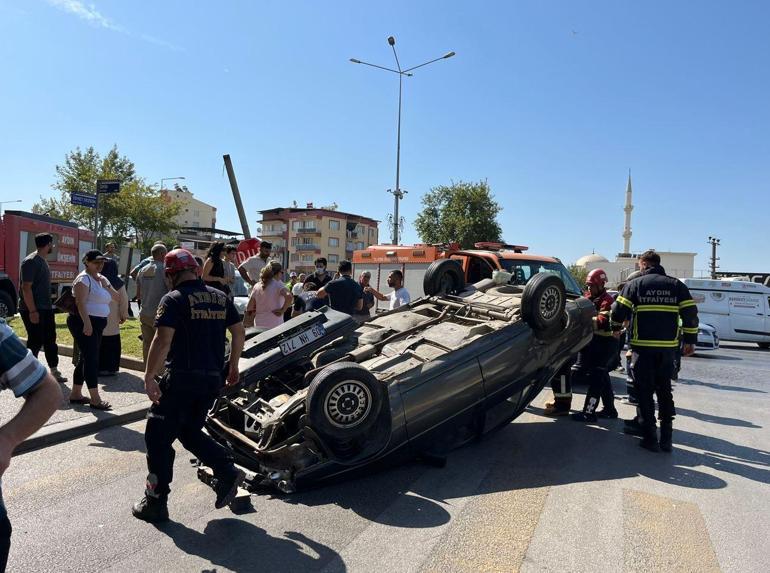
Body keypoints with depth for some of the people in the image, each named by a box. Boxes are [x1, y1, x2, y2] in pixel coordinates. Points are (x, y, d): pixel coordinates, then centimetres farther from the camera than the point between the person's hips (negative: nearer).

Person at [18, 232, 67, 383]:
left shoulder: (42, 260, 13)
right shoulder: (31, 261, -16)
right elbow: (26, 287, -20)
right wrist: (32, 311, -23)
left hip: (46, 309, 9)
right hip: (33, 310, -9)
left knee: (50, 340, 12)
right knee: (35, 342, -2)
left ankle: (54, 371, 20)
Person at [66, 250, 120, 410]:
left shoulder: (102, 279, 16)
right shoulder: (84, 278, -11)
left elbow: (116, 297, 14)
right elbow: (80, 302, -20)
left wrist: (106, 285, -2)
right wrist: (87, 323, -28)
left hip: (97, 324, 9)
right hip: (84, 323, -9)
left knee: (86, 358, 13)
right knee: (91, 358, -12)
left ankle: (76, 394, 23)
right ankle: (95, 399, -11)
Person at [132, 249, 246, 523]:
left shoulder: (174, 299, -8)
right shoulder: (220, 297, 9)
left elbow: (162, 341, -17)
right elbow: (238, 332, 12)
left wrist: (149, 376, -11)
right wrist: (233, 366, 20)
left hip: (182, 379, -6)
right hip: (213, 378, 6)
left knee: (159, 437, 10)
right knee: (190, 431, 23)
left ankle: (156, 502, 17)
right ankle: (227, 472, 11)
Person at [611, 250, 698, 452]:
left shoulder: (635, 284, -2)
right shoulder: (676, 285, 8)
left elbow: (618, 312, -6)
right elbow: (690, 313, 3)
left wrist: (617, 327, 14)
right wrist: (690, 340, 11)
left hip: (643, 346, -3)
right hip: (668, 347, 3)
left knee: (645, 391, 5)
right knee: (665, 390, 14)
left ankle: (650, 437, 6)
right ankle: (666, 437, 15)